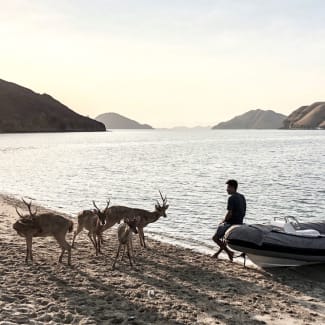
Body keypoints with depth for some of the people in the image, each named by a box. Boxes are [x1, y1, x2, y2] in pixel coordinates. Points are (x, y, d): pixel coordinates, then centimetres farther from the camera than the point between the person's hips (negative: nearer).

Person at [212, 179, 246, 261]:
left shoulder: (231, 198, -17)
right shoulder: (242, 197, 10)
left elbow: (229, 213, -21)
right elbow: (243, 212, 15)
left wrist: (223, 221, -5)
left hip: (231, 224, -9)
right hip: (239, 224, 9)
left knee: (215, 238, 3)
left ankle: (229, 252, -1)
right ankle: (217, 253, 34)